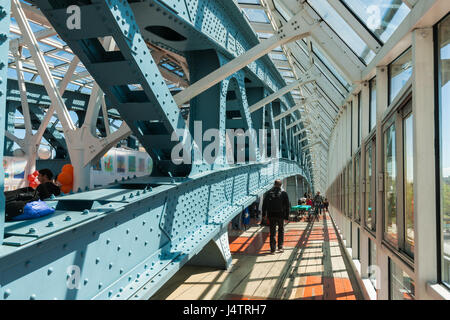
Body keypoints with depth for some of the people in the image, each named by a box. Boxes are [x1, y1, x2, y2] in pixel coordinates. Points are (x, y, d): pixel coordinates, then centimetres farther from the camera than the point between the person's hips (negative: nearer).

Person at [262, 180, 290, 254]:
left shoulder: (269, 193, 2)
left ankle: (272, 249, 7)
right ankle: (280, 247, 15)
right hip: (281, 215, -1)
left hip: (271, 215, 1)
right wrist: (287, 216, 2)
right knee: (281, 230, 18)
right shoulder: (284, 193, -3)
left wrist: (264, 214, 14)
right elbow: (287, 206, -3)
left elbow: (264, 204, 5)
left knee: (272, 232, 7)